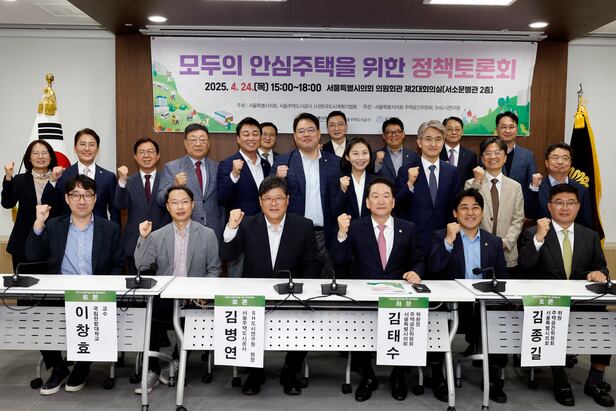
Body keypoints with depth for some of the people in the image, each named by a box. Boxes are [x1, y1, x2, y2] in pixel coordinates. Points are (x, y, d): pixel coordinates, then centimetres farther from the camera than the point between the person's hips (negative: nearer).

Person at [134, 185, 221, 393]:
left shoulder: (208, 234, 5)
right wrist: (143, 238, -10)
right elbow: (141, 265, 1)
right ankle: (152, 370, -8)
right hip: (165, 296, 1)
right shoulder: (157, 236, 10)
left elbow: (214, 270, 7)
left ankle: (177, 361, 0)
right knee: (149, 316, -27)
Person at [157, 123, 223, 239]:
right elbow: (160, 200, -5)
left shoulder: (217, 168, 8)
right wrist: (175, 186, -23)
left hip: (214, 232, 2)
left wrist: (224, 231, 8)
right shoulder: (171, 167, 0)